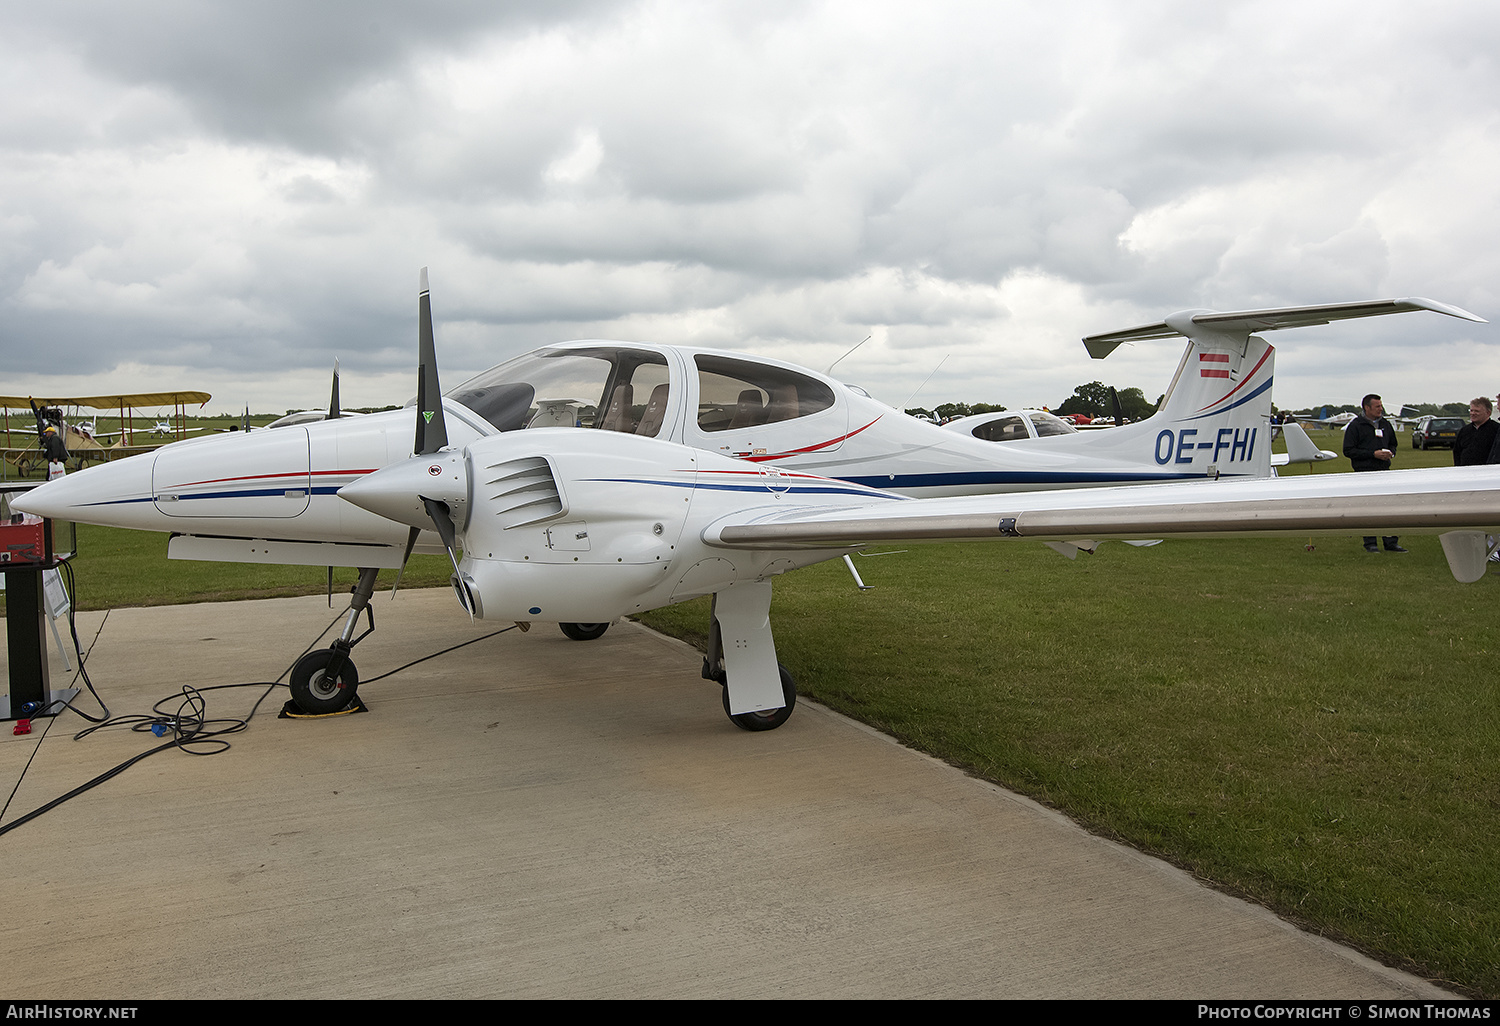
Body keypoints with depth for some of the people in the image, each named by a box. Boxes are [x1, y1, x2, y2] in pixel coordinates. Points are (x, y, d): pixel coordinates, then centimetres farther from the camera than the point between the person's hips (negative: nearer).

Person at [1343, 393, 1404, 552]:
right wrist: (1373, 454, -14)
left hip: (1384, 471, 5)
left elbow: (1393, 444, 28)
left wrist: (1391, 453, 4)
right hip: (1365, 472, -5)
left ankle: (1391, 542, 8)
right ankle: (1370, 543, 6)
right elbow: (1348, 450, -8)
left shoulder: (1385, 424, 16)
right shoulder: (1355, 426, -2)